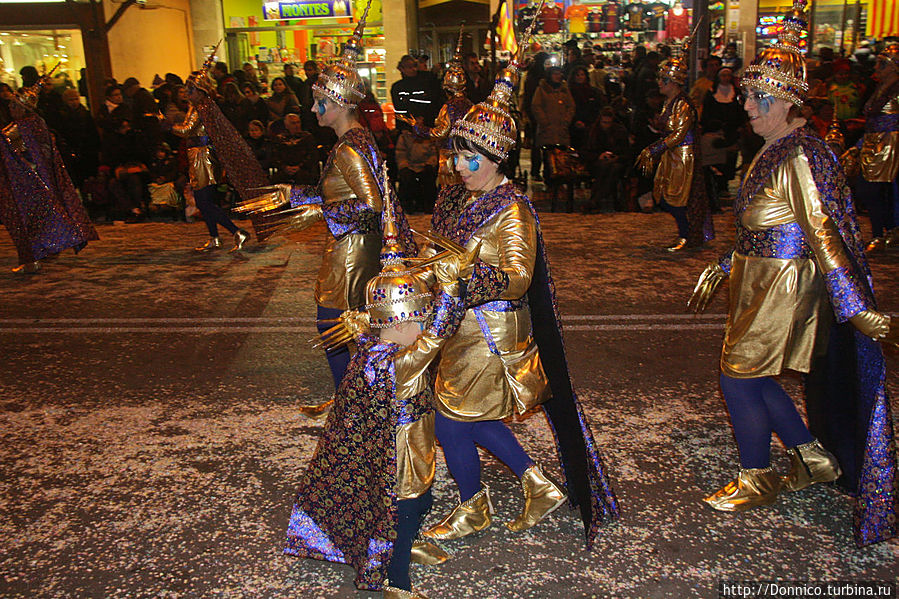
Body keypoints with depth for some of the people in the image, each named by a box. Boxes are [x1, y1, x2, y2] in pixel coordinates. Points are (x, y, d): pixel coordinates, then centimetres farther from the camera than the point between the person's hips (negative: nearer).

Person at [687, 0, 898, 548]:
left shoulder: (800, 157, -19)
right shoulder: (773, 152, 10)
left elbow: (825, 235, -25)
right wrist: (722, 270, 22)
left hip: (785, 286, -9)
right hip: (762, 279, 9)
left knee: (741, 375, -1)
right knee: (753, 373, 16)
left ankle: (757, 480, 19)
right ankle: (816, 457, 33)